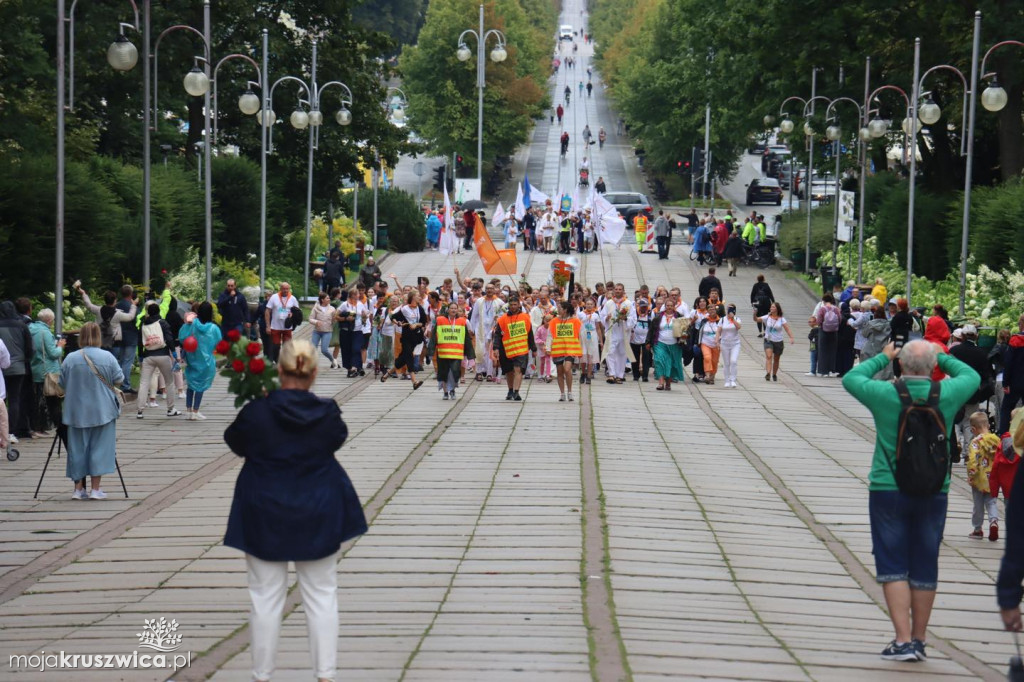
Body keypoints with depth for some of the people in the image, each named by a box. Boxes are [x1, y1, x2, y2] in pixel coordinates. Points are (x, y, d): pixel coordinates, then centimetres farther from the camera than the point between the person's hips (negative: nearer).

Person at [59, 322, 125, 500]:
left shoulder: (70, 358, -6)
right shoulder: (107, 357, -9)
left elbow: (62, 384, 1)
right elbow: (118, 380, -3)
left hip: (77, 412, 1)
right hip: (102, 411, -1)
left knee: (77, 448, 10)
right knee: (100, 447, 5)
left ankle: (79, 489, 13)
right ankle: (96, 489, 4)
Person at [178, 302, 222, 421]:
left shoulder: (192, 324, -12)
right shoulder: (213, 328, -12)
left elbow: (182, 337, -17)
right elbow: (219, 344, -3)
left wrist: (186, 323, -11)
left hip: (192, 359, 1)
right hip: (206, 361, -1)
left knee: (191, 385, 15)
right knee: (200, 385, 8)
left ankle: (189, 410, 14)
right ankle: (195, 411, 9)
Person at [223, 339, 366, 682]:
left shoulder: (255, 414, -17)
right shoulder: (328, 414, -12)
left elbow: (235, 443, 2)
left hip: (265, 516, -1)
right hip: (317, 515, 1)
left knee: (266, 596, 8)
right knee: (322, 595, 10)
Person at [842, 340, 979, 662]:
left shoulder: (885, 394, -10)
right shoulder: (947, 394, -6)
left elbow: (851, 378, 9)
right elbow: (972, 376, 16)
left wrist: (882, 358, 19)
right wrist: (942, 358, 23)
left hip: (888, 491, -2)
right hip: (933, 493, 2)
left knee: (893, 566, 1)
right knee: (924, 568, 10)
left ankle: (903, 641, -8)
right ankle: (919, 640, 17)